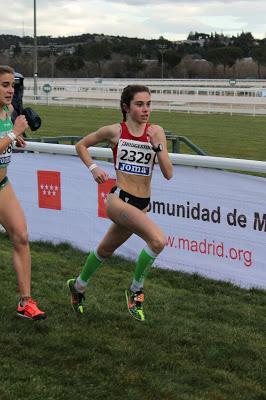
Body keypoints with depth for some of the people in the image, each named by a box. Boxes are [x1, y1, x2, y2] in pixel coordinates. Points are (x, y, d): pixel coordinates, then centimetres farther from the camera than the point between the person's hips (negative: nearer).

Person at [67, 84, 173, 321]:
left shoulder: (157, 132, 2)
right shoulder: (114, 131, -4)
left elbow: (168, 174, -3)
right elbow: (81, 145, 13)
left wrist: (157, 145, -14)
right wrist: (93, 168, -2)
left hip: (142, 204, 5)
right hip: (119, 199, -4)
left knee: (106, 250, 23)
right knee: (158, 240, -26)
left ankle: (78, 286, 49)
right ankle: (136, 290, -5)